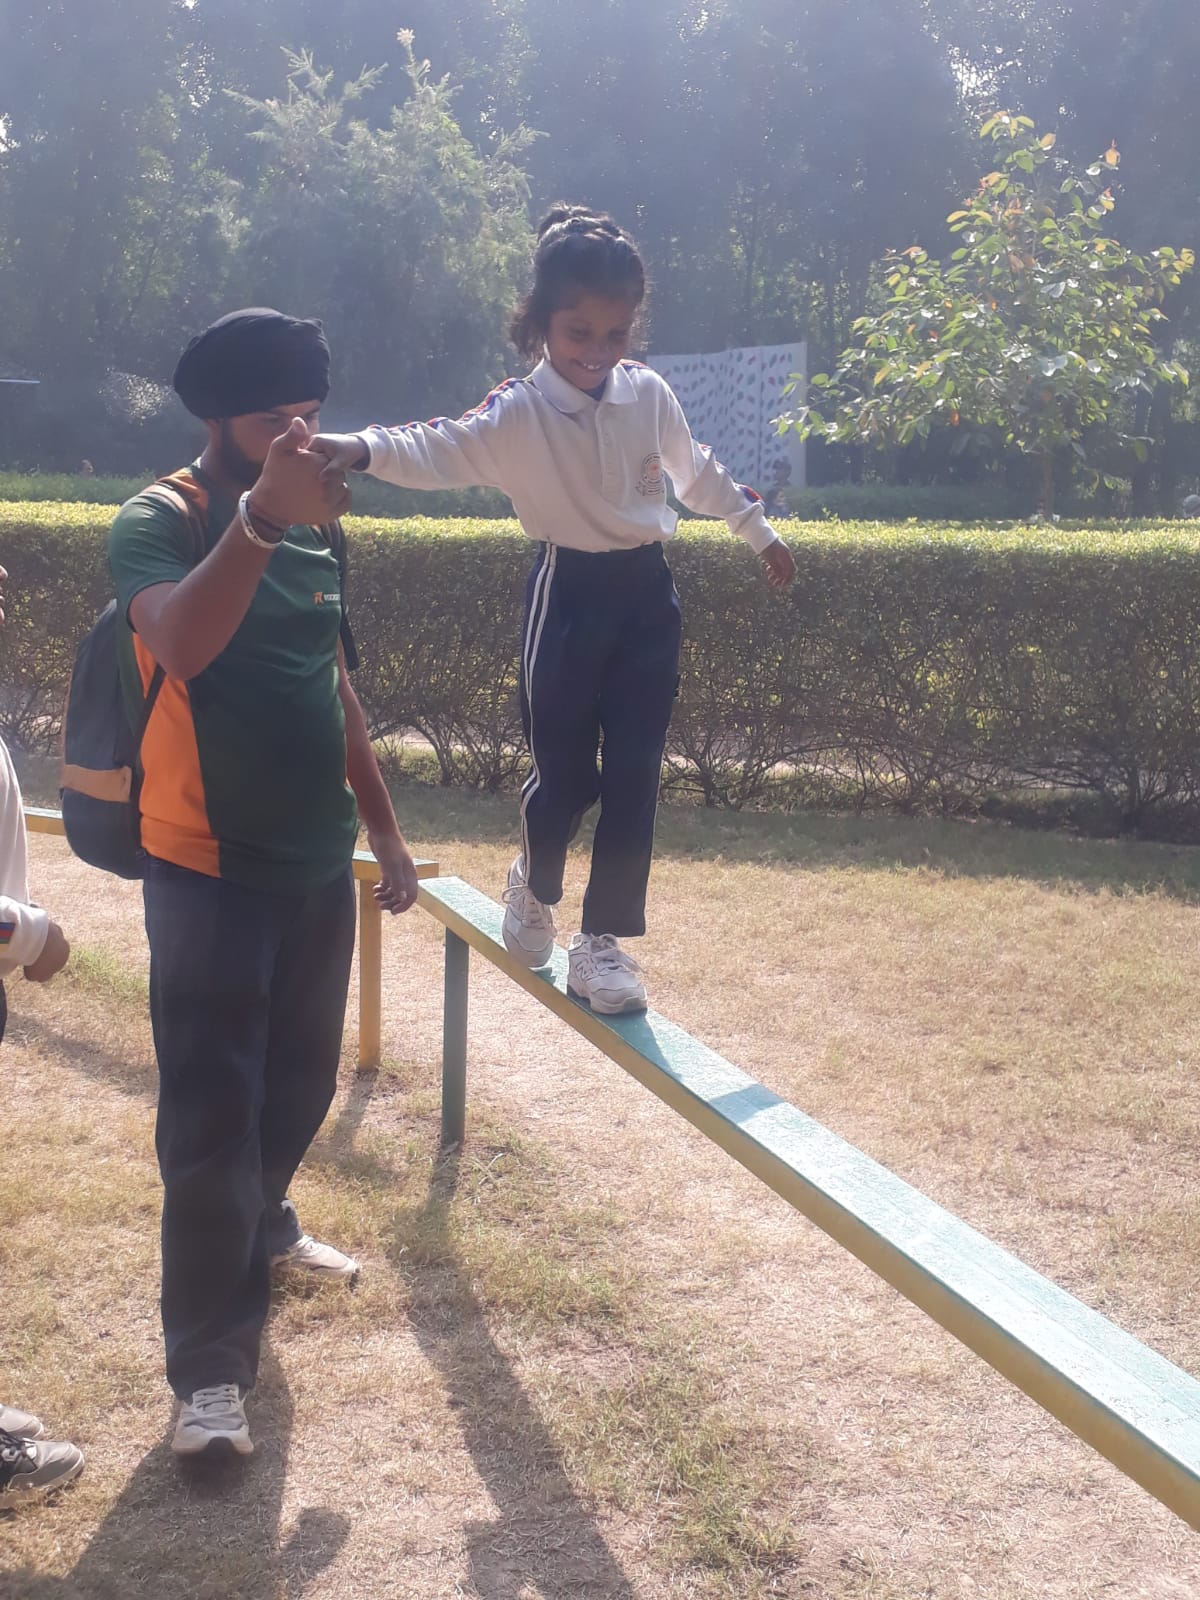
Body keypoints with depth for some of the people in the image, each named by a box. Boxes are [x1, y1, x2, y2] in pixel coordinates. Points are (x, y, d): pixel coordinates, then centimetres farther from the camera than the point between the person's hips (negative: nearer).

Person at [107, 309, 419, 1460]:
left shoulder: (315, 530, 8)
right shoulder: (159, 522, -12)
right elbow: (181, 643, -35)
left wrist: (384, 828, 17)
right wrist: (260, 514, -49)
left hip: (317, 863, 7)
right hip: (210, 873, -6)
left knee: (300, 1081, 20)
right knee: (211, 1114, -4)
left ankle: (261, 1228, 45)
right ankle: (210, 1368, 5)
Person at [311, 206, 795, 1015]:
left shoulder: (650, 394, 1)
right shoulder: (518, 412, -12)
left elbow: (696, 470, 19)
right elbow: (438, 450, -29)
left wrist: (758, 528, 30)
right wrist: (362, 448, -50)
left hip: (647, 591, 4)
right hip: (570, 594, -4)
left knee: (634, 772, 1)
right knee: (564, 770, 1)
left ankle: (604, 940, 9)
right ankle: (533, 887, 34)